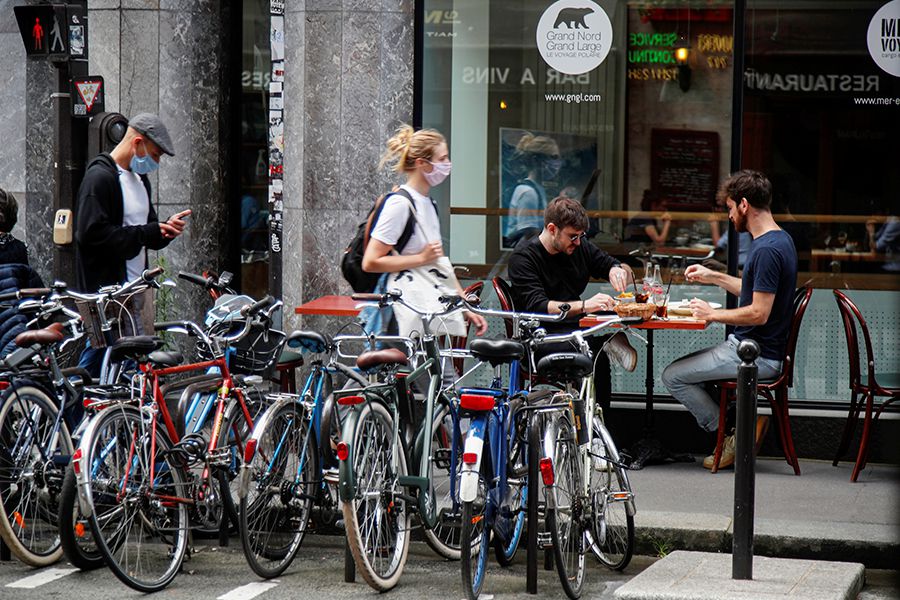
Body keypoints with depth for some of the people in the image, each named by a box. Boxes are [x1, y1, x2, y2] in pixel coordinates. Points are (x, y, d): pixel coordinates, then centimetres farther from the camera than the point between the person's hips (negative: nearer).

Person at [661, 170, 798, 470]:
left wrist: (712, 314, -13)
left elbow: (759, 313, -26)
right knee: (685, 368, 23)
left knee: (673, 375, -4)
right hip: (757, 348, 10)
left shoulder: (767, 250, -24)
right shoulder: (779, 239, 10)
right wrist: (713, 276, 21)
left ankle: (733, 437, 0)